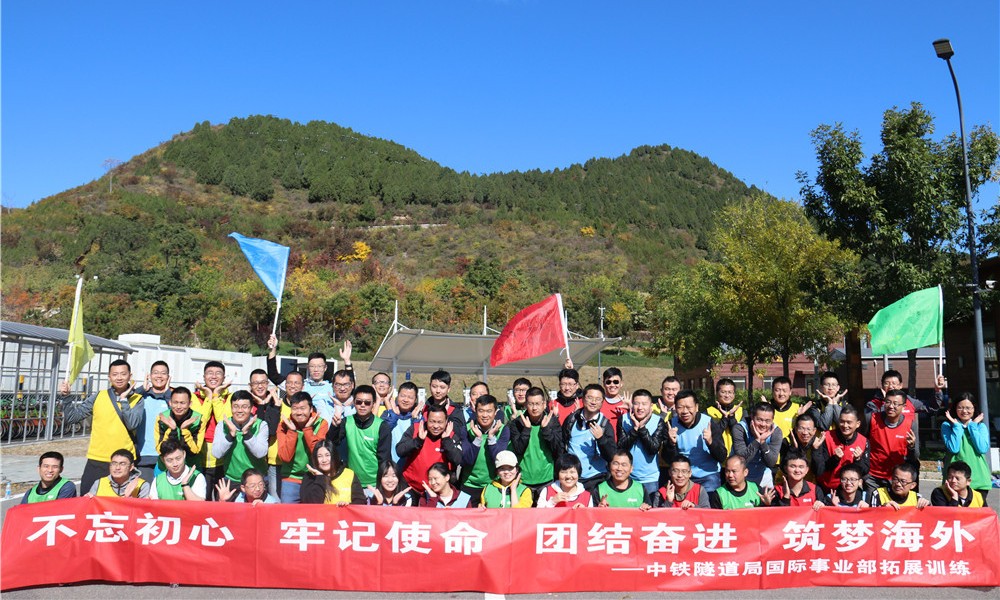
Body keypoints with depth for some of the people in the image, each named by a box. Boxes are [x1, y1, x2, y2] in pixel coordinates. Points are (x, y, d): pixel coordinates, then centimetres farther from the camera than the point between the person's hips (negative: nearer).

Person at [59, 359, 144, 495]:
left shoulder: (137, 399, 2)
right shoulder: (98, 396, 7)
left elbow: (133, 424, -14)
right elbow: (72, 417, 8)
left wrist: (123, 400, -15)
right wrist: (65, 397, -4)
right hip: (96, 462, 2)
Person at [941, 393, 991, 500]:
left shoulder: (981, 426, 11)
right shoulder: (947, 426, 4)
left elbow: (983, 449, -6)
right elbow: (954, 448, -11)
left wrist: (973, 426, -3)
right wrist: (956, 426, -6)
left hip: (979, 478, 2)